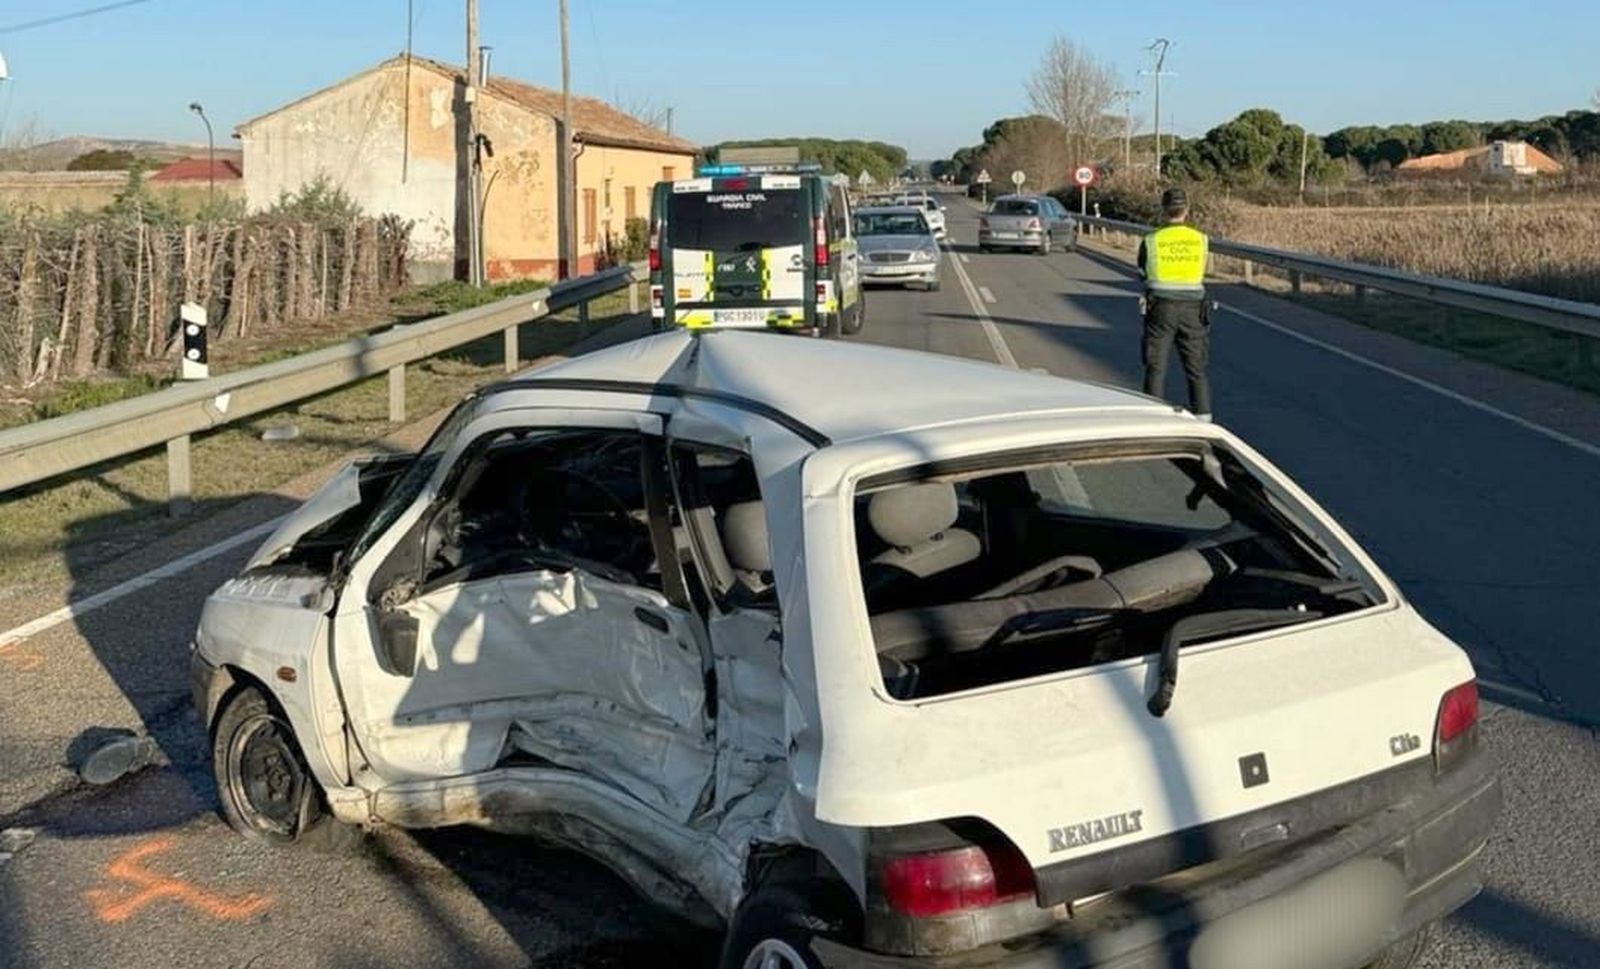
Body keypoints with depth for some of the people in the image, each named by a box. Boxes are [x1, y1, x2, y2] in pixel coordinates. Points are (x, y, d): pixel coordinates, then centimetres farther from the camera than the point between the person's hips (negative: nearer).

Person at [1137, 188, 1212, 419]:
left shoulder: (1151, 241, -4)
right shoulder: (1201, 240, 1)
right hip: (1193, 309, 1)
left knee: (1156, 369, 5)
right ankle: (1203, 419, 7)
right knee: (1197, 370, 9)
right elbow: (1201, 273, 13)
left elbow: (1143, 274, 9)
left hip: (1161, 309, -1)